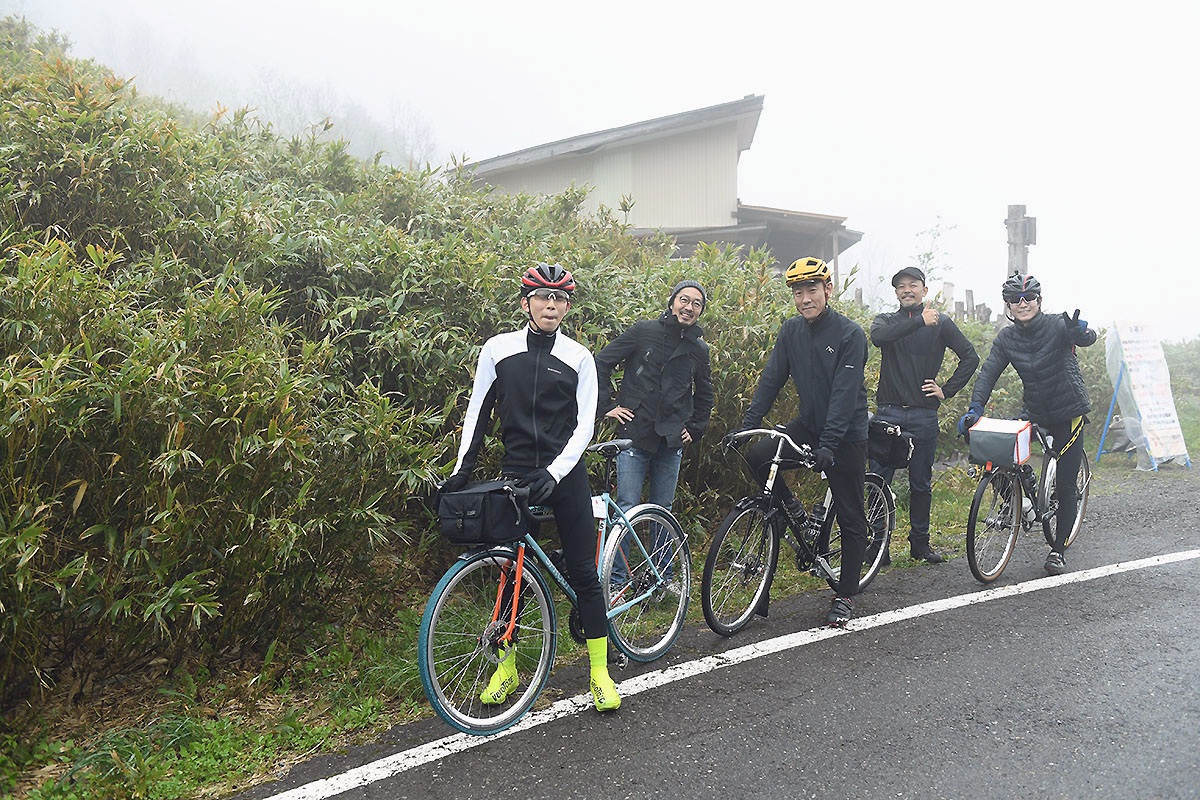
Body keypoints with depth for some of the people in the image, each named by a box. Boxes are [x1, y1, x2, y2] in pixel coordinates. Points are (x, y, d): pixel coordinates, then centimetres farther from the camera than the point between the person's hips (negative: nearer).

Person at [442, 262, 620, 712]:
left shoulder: (578, 358, 0)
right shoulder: (497, 350, 3)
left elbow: (584, 425, -5)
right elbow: (478, 413, 8)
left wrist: (554, 473, -18)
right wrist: (462, 469, 3)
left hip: (564, 476, -1)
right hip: (515, 473, 1)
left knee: (583, 572, 1)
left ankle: (600, 671, 12)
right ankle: (506, 665, 24)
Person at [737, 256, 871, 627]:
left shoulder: (850, 333, -16)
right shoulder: (792, 330, 0)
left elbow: (845, 393, -23)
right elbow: (771, 378, -2)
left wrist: (828, 444, -31)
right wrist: (747, 425, -12)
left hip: (845, 434, -5)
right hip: (808, 424, 5)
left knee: (850, 518, 2)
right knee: (756, 454, -20)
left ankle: (846, 595, 16)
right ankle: (791, 510, 5)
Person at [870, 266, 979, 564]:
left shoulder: (941, 323, 8)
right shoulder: (886, 320, 8)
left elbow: (971, 357, 8)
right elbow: (878, 337, -16)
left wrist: (947, 390, 0)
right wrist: (920, 321, -20)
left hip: (923, 415, 0)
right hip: (888, 413, 0)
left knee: (921, 484, 9)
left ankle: (920, 542, 21)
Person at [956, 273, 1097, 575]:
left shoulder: (1057, 325, -16)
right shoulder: (1007, 338, -5)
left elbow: (1087, 338, -35)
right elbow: (988, 372, -14)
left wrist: (1082, 331, -60)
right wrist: (975, 408, -29)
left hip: (1069, 413, -4)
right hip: (1035, 412, 4)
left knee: (1065, 485, -2)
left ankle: (1058, 550, 12)